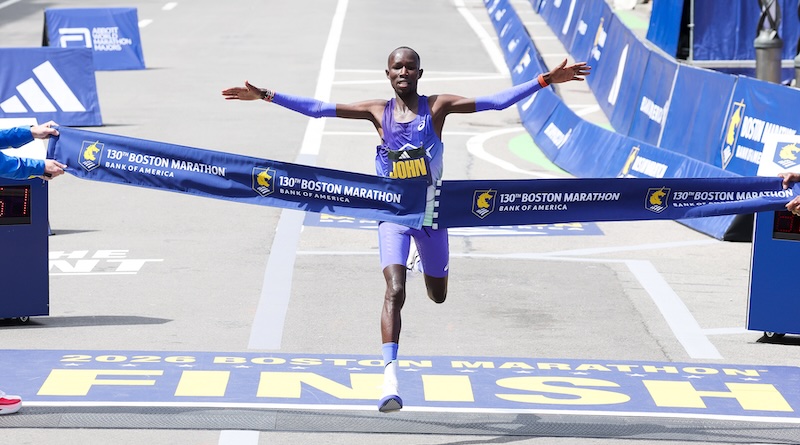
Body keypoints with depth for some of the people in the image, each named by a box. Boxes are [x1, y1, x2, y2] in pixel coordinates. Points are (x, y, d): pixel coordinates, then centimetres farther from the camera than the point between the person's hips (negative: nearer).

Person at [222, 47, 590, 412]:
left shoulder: (437, 107, -7)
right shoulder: (378, 111, -4)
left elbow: (497, 101, -11)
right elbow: (317, 109, -4)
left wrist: (545, 80, -18)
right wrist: (266, 96, -9)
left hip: (431, 214, 2)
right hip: (393, 214, -2)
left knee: (438, 296, 18)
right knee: (395, 291, -21)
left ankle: (426, 264, 57)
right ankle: (390, 378, -26)